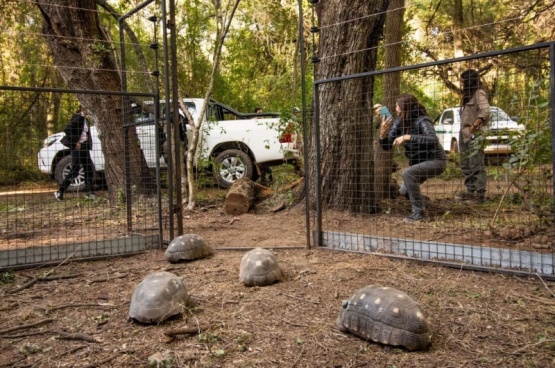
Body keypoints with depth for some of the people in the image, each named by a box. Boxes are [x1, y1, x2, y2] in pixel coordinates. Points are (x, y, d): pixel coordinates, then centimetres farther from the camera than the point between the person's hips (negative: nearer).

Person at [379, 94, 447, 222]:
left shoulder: (421, 121, -25)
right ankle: (423, 201, 43)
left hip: (435, 160, -8)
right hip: (418, 161, 8)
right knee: (404, 191, 10)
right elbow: (387, 146, -5)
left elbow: (433, 140, -42)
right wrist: (383, 134, -26)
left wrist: (408, 137, -47)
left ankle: (418, 212, -20)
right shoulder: (398, 122, -6)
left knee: (407, 173, -30)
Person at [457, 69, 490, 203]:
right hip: (464, 135, 10)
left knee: (477, 166, -8)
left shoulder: (479, 93, -7)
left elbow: (485, 111, -23)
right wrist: (463, 132, 9)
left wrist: (474, 126, -22)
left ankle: (480, 194, -5)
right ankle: (470, 192, 20)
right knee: (466, 166, 12)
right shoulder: (468, 95, 21)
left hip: (474, 135, -10)